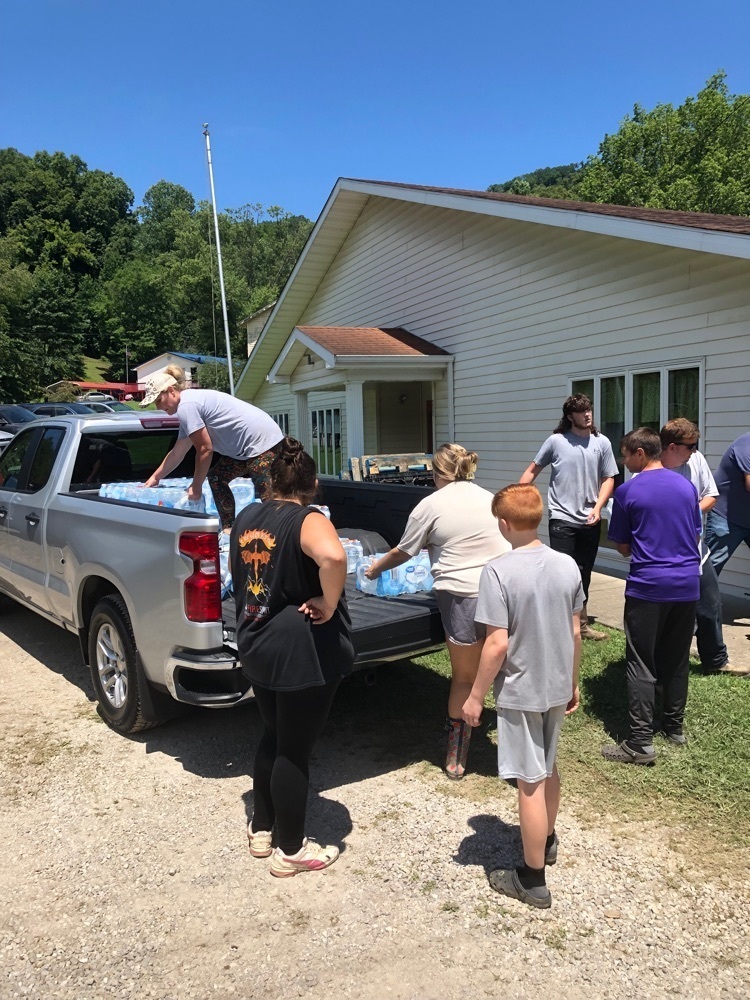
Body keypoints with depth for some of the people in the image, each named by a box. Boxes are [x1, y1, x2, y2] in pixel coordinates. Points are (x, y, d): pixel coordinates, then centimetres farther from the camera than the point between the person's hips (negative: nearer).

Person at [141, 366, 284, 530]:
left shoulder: (186, 406, -14)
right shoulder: (189, 402, 19)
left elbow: (205, 449, -14)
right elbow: (177, 453, 26)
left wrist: (196, 487, -4)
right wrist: (155, 477, 32)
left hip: (262, 442, -11)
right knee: (216, 478, 15)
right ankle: (229, 529, 14)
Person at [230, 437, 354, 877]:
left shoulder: (247, 516, 6)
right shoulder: (308, 521, -18)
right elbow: (333, 557, -40)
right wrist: (329, 604, -25)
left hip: (257, 646, 7)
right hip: (302, 653, -7)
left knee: (274, 737, 24)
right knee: (295, 750, 7)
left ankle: (261, 829, 38)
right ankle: (291, 850, 23)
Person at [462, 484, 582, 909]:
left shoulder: (499, 571, -21)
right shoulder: (568, 566, -3)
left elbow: (498, 643, -22)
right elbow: (575, 633, 4)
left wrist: (476, 696, -10)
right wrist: (573, 683, 17)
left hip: (520, 692, -6)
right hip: (557, 687, 6)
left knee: (531, 783, 6)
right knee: (548, 767, 25)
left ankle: (533, 880, 21)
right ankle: (548, 840, 48)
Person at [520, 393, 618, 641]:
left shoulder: (602, 443, 3)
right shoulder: (556, 441, -3)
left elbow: (608, 479, 5)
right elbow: (533, 470, 5)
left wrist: (597, 507, -8)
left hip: (590, 521, 3)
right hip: (562, 519, -3)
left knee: (583, 574, 15)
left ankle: (581, 623, 30)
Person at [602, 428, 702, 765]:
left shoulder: (627, 492, -8)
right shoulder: (687, 486, 7)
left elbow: (623, 547, -1)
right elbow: (696, 537, 16)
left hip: (647, 587, -5)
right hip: (687, 585, 5)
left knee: (641, 665, -1)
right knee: (676, 660, 18)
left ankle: (641, 742, -2)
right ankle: (674, 726, 29)